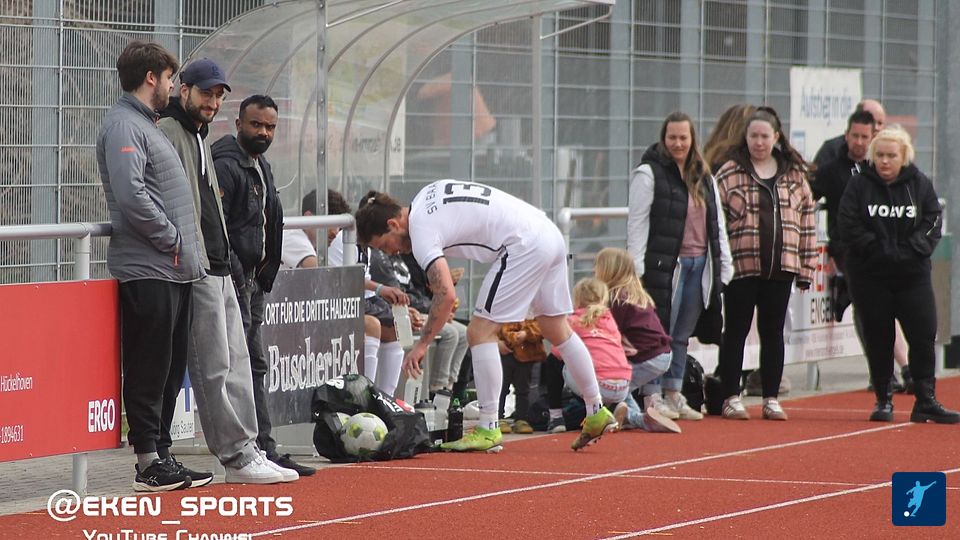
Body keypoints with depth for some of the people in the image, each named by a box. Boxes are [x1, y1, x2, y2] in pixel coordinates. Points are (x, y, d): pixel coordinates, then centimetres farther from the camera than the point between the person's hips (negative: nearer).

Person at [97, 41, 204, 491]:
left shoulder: (147, 124, 21)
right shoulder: (123, 125, -11)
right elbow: (131, 195, -23)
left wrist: (186, 245, 12)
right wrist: (172, 239, -15)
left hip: (175, 268, 10)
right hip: (148, 269, -10)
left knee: (170, 368, 12)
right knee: (148, 368, -7)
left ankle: (161, 455, 17)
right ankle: (149, 463, -5)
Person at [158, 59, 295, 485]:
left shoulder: (200, 137, 22)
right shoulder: (167, 133, -10)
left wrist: (223, 258, 19)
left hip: (218, 266, 10)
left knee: (235, 361, 10)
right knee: (214, 366, -7)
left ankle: (245, 452, 12)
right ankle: (236, 457, -6)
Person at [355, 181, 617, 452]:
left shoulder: (421, 231, -14)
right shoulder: (426, 195, 11)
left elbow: (446, 295, -24)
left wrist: (422, 345, -18)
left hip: (524, 245, -10)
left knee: (480, 332, -6)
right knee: (557, 331, 21)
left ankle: (488, 430, -5)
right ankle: (597, 413, 31)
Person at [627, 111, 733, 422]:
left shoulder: (703, 178, 17)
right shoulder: (649, 174, -4)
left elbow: (717, 223, 19)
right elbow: (637, 223, -8)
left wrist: (724, 265, 12)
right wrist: (635, 268, -15)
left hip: (699, 266, 6)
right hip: (664, 265, -6)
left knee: (682, 335, 11)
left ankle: (673, 395, 17)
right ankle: (652, 396, -1)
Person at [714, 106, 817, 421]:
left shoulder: (794, 174, 7)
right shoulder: (729, 174, -3)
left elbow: (806, 222, 9)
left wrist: (806, 268, 5)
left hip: (780, 268, 3)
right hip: (741, 266, -3)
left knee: (773, 333, 9)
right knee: (736, 331, 4)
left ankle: (771, 399, 16)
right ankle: (731, 398, 10)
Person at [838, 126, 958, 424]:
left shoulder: (920, 185, 4)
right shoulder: (859, 185, 0)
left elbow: (932, 223, 1)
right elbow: (849, 226, -6)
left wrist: (911, 249, -13)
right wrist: (877, 249, -15)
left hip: (913, 274, 1)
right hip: (869, 275, -1)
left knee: (924, 336, -4)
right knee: (878, 340, 3)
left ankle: (925, 401, 2)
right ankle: (883, 400, 12)